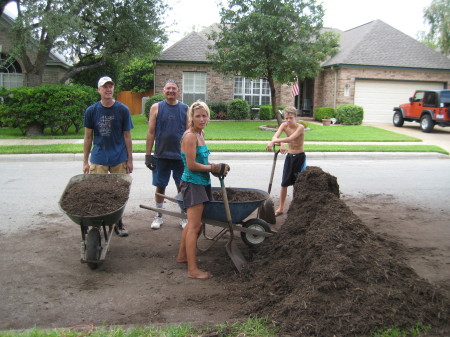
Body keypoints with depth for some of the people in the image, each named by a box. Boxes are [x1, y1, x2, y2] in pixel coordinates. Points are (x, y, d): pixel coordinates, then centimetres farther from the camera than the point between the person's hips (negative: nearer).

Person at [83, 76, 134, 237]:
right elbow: (88, 137, 5)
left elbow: (127, 136, 2)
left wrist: (130, 160, 1)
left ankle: (118, 224, 23)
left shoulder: (123, 110, -1)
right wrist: (85, 161, 3)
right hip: (98, 159, 0)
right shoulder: (91, 111, 0)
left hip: (119, 159, 0)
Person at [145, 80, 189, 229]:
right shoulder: (156, 108, 2)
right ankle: (159, 216, 24)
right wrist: (148, 154, -3)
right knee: (160, 187, 9)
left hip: (181, 155, 1)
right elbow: (151, 133, 1)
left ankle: (183, 216, 21)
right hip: (161, 155, 0)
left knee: (182, 187, 7)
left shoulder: (185, 109, 4)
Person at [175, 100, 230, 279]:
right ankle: (193, 269, 1)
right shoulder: (190, 136, -17)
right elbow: (191, 165, -20)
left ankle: (182, 255, 37)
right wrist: (213, 168, -10)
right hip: (192, 184, -10)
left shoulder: (200, 134, 12)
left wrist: (213, 166, 3)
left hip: (201, 183, 10)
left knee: (193, 223, 20)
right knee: (194, 226, -6)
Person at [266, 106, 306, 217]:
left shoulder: (300, 127, -19)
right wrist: (281, 143, -41)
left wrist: (273, 141, -40)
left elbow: (290, 139, -35)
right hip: (289, 156, 5)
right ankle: (281, 208, 18)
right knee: (284, 183, 7)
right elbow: (275, 137, -20)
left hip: (300, 157, -5)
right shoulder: (284, 125, -4)